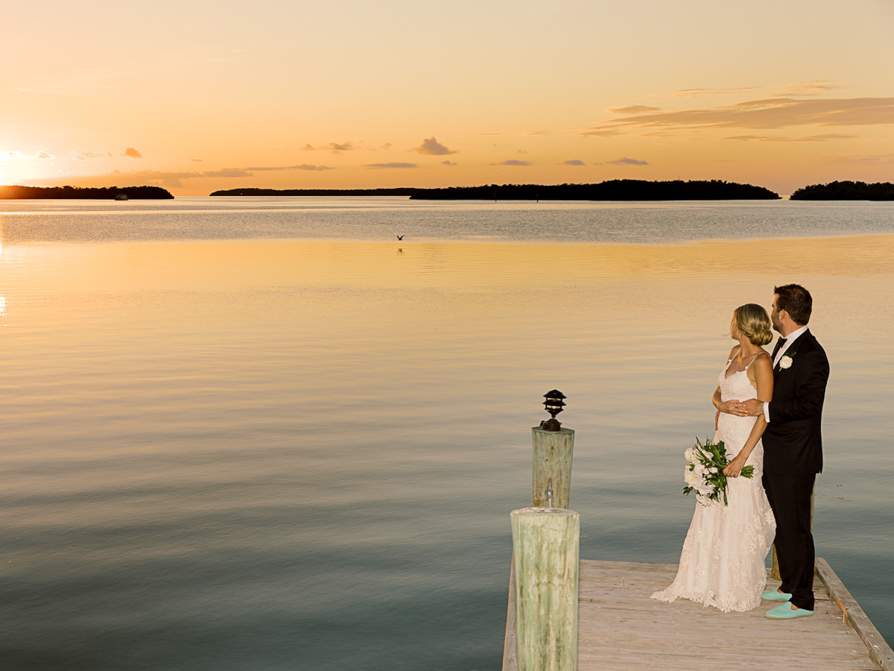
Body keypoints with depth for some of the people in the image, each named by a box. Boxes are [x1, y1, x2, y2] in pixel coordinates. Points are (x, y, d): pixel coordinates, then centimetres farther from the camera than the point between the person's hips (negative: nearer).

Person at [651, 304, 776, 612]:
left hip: (745, 444, -8)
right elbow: (716, 394, 16)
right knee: (712, 512, 12)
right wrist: (723, 404, -9)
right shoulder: (735, 353, 10)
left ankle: (739, 592, 14)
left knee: (738, 517, 1)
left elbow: (765, 415, -18)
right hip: (722, 439, 8)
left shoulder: (761, 362, -16)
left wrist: (741, 458, -21)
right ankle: (702, 582, 23)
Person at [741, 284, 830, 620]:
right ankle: (789, 585, 33)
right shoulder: (783, 345, 11)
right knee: (781, 525, 19)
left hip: (795, 459, -10)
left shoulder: (811, 356, -19)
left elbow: (808, 405, -23)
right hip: (776, 455, 10)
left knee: (795, 528, -1)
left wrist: (765, 409, -21)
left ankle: (802, 601, 10)